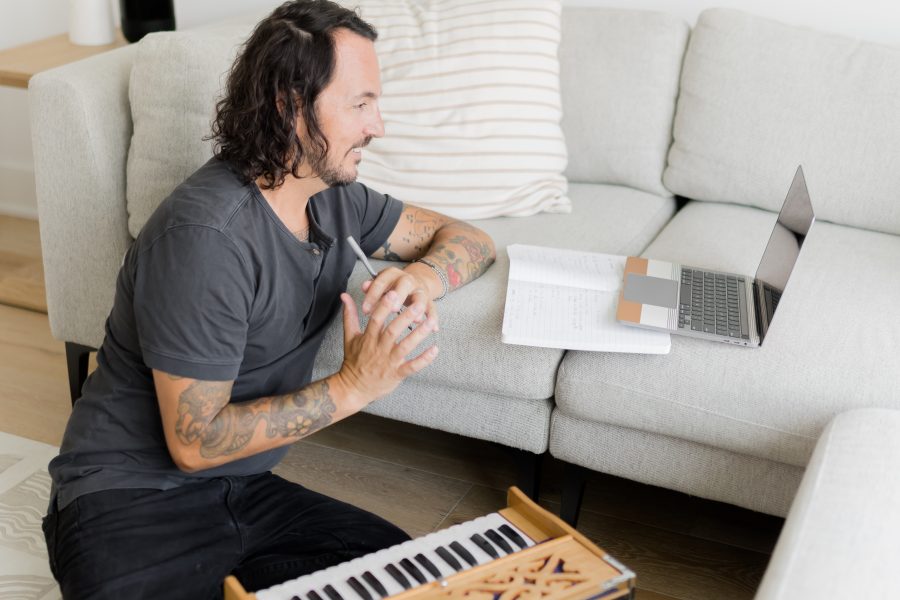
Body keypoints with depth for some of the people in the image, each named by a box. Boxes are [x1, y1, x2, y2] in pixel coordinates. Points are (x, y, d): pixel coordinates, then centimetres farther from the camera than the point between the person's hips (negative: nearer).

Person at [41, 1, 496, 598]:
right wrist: (353, 387, -23)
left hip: (242, 487, 7)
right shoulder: (205, 234, -23)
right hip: (133, 498, -7)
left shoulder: (334, 197, 2)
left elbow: (468, 239, 12)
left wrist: (422, 279, -11)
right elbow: (194, 443, -20)